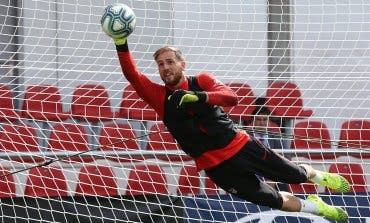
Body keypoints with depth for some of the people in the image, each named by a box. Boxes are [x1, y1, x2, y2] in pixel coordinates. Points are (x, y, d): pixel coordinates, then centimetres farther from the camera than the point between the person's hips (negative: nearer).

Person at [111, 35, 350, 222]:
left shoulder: (202, 81, -4)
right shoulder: (159, 96, -2)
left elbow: (231, 97, -22)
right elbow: (132, 74, -17)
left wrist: (200, 97, -39)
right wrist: (121, 43, -31)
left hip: (241, 145, 0)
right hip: (217, 166, 0)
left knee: (295, 175, 11)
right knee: (273, 200, 4)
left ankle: (319, 176, 45)